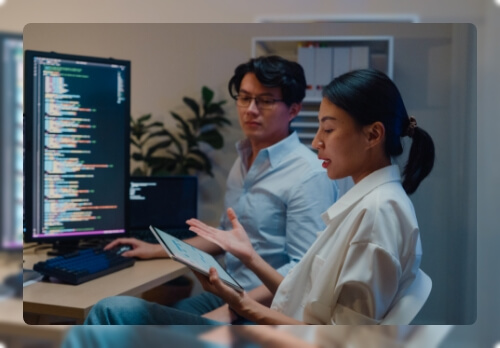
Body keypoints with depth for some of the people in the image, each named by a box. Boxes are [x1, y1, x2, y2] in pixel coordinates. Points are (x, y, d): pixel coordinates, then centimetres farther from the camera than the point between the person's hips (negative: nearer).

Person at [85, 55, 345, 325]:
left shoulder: (308, 176, -13)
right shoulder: (244, 161, 15)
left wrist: (231, 310, -24)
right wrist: (158, 250, 24)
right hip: (225, 297, 8)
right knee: (112, 310, -14)